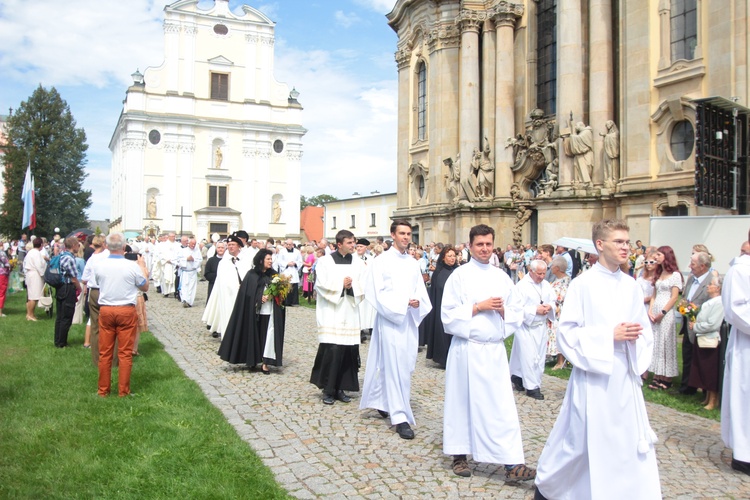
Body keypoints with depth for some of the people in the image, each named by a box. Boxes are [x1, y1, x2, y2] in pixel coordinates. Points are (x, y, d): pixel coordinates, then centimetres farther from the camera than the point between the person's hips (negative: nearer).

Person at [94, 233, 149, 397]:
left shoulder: (99, 265, -4)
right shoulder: (133, 266, -11)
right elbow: (145, 287, 4)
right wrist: (143, 267, 15)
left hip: (105, 310, 2)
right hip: (126, 311, -2)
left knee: (105, 353, 11)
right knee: (125, 353, 5)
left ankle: (103, 390, 19)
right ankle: (123, 391, 11)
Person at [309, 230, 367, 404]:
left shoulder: (359, 263, 8)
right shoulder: (325, 262, 0)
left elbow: (364, 287, 2)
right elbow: (321, 285, -9)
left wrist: (351, 286, -15)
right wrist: (341, 284, -12)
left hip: (350, 314, 4)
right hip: (331, 313, -3)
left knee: (348, 351, 3)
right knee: (332, 351, -9)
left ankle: (340, 388, 16)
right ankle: (328, 390, 4)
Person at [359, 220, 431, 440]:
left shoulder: (413, 263, 12)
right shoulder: (381, 261, -5)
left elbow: (421, 291, 11)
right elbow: (378, 294, -11)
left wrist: (418, 302, -11)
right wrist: (404, 302, -17)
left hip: (410, 319, 6)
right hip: (390, 319, -6)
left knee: (406, 364, 11)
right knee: (395, 366, -6)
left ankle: (383, 402, 30)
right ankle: (400, 416, -2)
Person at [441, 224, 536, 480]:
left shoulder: (501, 277, 9)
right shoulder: (459, 275, -3)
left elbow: (517, 313, 12)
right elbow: (448, 314, -8)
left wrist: (503, 310, -8)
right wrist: (478, 307, -15)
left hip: (495, 349, 3)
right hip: (467, 348, -3)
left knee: (502, 405, 1)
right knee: (463, 401, 6)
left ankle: (511, 463, 4)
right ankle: (459, 454, 22)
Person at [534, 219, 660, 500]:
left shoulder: (631, 286, 7)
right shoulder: (582, 285, -9)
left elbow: (644, 330, 13)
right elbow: (567, 333, -11)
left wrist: (635, 336, -9)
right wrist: (609, 335, -17)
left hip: (625, 375, 5)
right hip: (593, 375, -5)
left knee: (633, 442, 7)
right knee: (581, 439, 6)